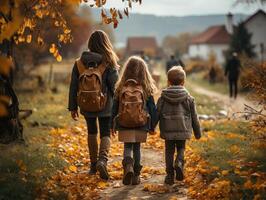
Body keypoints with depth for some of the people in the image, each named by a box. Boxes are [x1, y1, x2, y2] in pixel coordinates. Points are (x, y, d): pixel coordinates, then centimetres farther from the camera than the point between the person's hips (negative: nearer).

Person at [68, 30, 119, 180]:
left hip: (86, 106, 3)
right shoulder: (109, 64, -10)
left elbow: (73, 87, 1)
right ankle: (103, 160, -19)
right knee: (105, 134, 7)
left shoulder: (79, 63, -3)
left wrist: (73, 107, 9)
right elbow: (115, 87, -9)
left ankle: (93, 165, 26)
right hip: (105, 107, -3)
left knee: (92, 132, 21)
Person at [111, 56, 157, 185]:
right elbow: (152, 108, -1)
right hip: (141, 126, 0)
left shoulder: (121, 87, -3)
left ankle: (128, 165, -19)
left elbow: (115, 108, 3)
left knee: (127, 147, 10)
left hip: (124, 125, 0)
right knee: (136, 148, 12)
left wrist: (113, 125, 13)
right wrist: (152, 126, 9)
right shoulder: (146, 89, -6)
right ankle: (136, 176, 15)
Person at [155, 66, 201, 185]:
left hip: (167, 130, 0)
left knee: (169, 151, 11)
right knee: (181, 148, 17)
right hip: (183, 130, 0)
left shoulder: (163, 97, -2)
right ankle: (179, 163, -13)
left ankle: (170, 175, 10)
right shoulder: (188, 98, -1)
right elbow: (194, 117, 5)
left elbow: (157, 113, -1)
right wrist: (197, 132, 14)